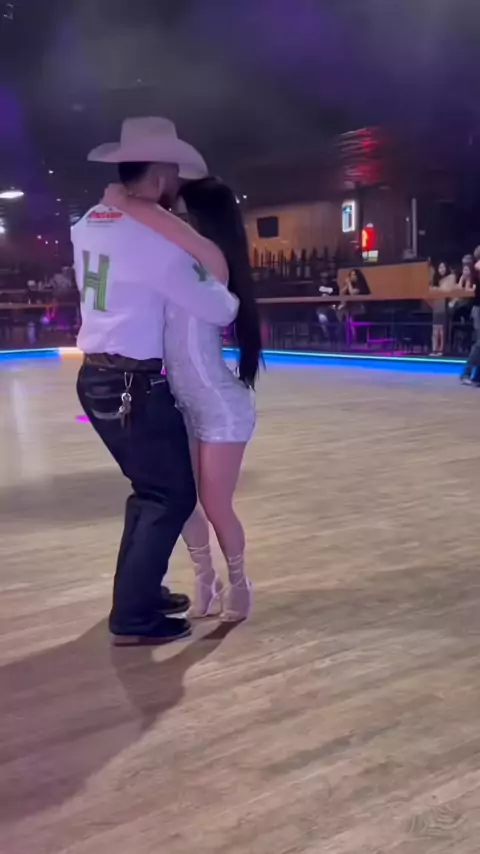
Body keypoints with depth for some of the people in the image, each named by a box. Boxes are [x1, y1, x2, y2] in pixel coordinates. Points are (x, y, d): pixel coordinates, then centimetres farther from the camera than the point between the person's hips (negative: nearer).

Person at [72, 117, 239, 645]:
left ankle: (138, 590, 32)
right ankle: (134, 618, 5)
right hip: (133, 388, -9)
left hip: (96, 379, 9)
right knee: (173, 496, 2)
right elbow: (219, 312, -12)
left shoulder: (89, 224, 8)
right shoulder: (156, 243, -17)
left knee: (151, 488, 22)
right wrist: (222, 288, 10)